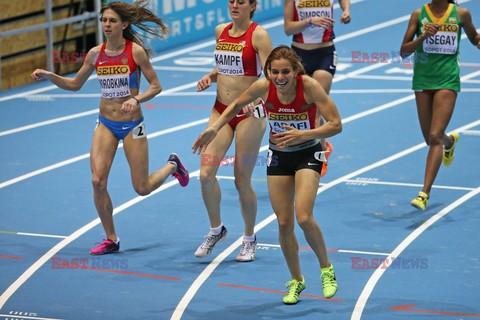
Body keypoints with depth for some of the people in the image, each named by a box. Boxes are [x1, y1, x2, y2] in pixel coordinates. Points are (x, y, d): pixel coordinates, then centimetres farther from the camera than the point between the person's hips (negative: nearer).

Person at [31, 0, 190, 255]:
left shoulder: (135, 51, -13)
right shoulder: (95, 54, -2)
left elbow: (156, 86, -7)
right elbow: (75, 84, 10)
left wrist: (136, 99, -25)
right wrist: (49, 76, -6)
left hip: (132, 125, -3)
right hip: (106, 125, 3)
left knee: (142, 188, 2)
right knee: (98, 181, -12)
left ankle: (172, 165, 36)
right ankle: (111, 239, 5)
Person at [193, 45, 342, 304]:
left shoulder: (309, 86, -26)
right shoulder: (263, 87, -18)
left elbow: (336, 124, -24)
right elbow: (236, 105, 4)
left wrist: (303, 135, -36)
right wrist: (214, 128, -7)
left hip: (307, 154, -3)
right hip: (278, 156, 3)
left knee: (304, 218, -20)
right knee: (284, 223, 2)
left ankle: (326, 270, 6)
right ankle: (296, 281, 22)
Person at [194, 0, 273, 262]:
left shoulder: (258, 35, -10)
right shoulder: (220, 31, 8)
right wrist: (210, 77, 4)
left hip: (249, 113, -5)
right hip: (221, 110, 5)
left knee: (242, 181, 2)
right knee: (206, 173, -9)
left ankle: (249, 239, 21)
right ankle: (216, 230, 12)